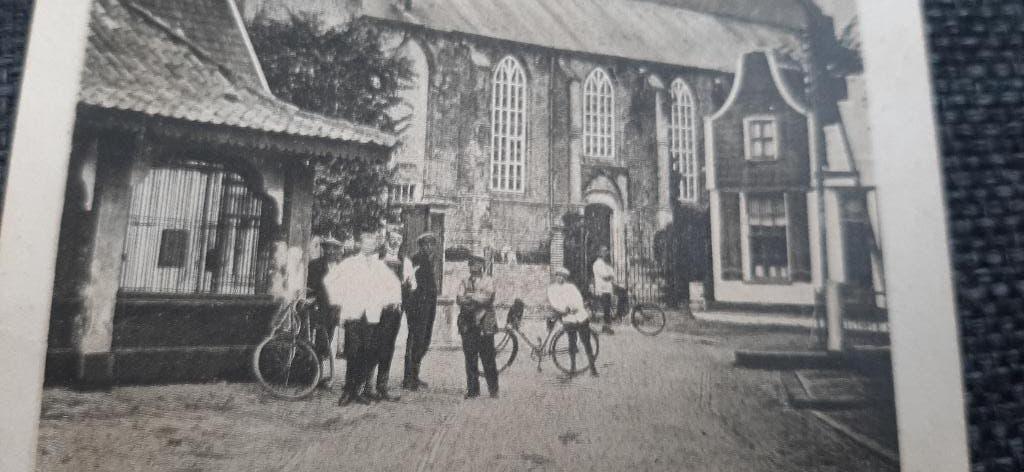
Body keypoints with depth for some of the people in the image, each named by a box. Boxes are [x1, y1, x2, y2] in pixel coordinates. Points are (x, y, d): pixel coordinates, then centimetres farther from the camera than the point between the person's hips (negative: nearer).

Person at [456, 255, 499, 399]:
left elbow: (486, 297, -10)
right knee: (470, 359, 2)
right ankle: (473, 389, 12)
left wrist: (470, 296, -8)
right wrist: (477, 298, -15)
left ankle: (493, 390, 9)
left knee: (488, 359, -2)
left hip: (485, 324, -3)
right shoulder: (464, 282, 15)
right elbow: (459, 299, 0)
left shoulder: (488, 281, 7)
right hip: (467, 324, 3)